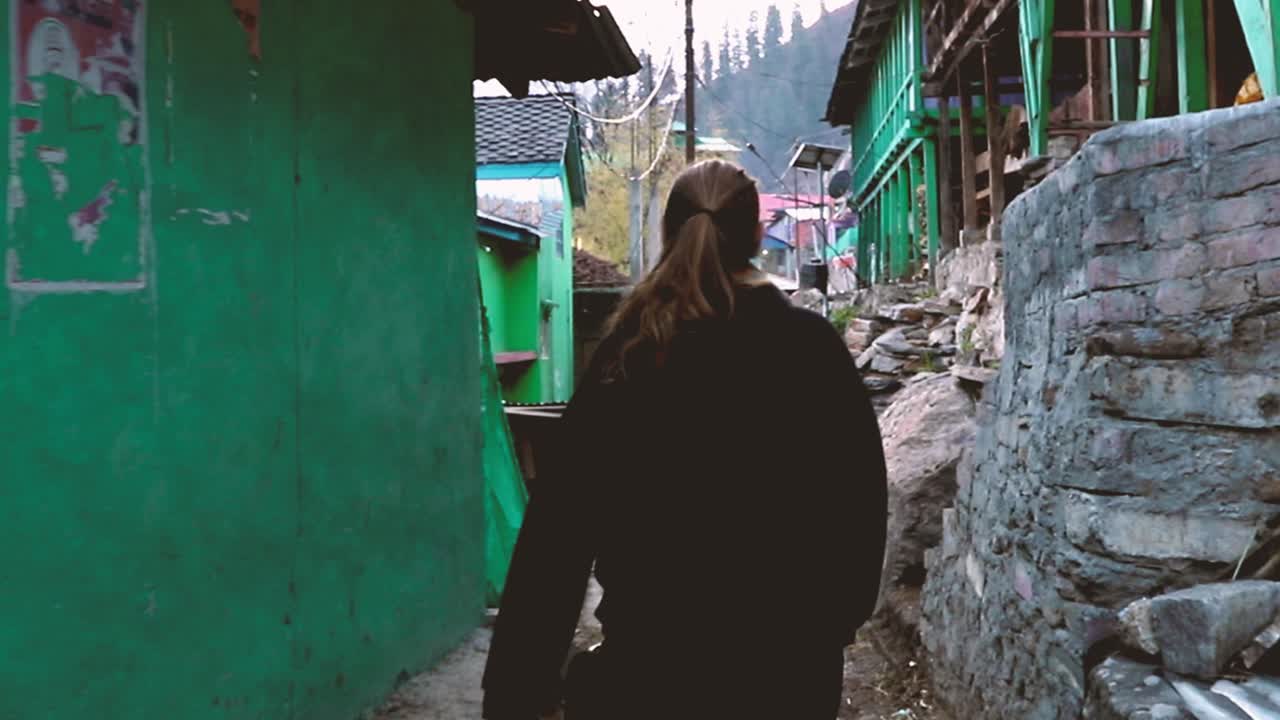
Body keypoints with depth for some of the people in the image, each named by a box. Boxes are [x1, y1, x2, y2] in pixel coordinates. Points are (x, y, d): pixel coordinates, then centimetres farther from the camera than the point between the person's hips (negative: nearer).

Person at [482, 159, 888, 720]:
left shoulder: (626, 354, -5)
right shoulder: (811, 347, -7)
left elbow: (561, 520, -8)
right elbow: (859, 499, -3)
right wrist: (834, 621, 12)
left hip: (653, 651, 1)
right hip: (784, 658, 0)